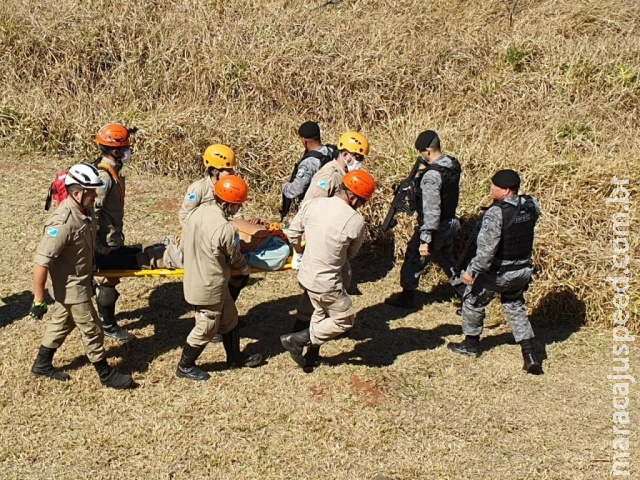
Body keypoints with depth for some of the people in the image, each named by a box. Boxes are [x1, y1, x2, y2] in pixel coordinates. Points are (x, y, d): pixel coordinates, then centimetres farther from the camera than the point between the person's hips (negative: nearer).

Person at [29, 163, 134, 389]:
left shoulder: (86, 211, -4)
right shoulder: (63, 222, -32)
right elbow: (41, 262, -30)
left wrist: (89, 276, 23)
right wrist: (39, 299, -25)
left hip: (80, 281, 9)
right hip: (71, 287, -9)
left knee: (61, 322, 24)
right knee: (91, 331, 5)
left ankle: (42, 364, 42)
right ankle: (106, 375, 22)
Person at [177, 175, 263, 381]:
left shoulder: (198, 211, -7)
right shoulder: (225, 229, -30)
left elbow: (185, 242, 6)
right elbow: (235, 259, -12)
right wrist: (246, 269, 10)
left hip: (194, 278, 8)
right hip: (209, 287, -8)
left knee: (229, 318, 24)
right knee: (206, 329, 13)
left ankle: (235, 357, 40)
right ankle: (185, 366, 30)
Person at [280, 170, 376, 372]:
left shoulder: (311, 204, -7)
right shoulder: (355, 221, -20)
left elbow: (293, 233, 4)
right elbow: (351, 254, -4)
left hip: (306, 276, 7)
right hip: (327, 283, -6)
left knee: (321, 314, 28)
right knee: (344, 320, 15)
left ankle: (310, 357, 36)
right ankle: (296, 339, 12)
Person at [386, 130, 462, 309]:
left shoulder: (432, 175, -27)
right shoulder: (454, 164, -1)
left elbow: (431, 211, -29)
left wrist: (425, 240, -26)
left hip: (435, 228, -8)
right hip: (450, 224, 8)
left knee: (413, 260, 11)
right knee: (447, 260, 23)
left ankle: (406, 298, 26)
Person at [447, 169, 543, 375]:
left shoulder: (496, 213, -27)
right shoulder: (532, 205, -6)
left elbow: (487, 249, -29)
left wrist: (471, 271, -20)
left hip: (498, 272, -6)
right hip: (523, 270, 6)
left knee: (473, 301, 18)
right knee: (516, 307, 22)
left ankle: (471, 344, 34)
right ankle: (530, 355, 12)